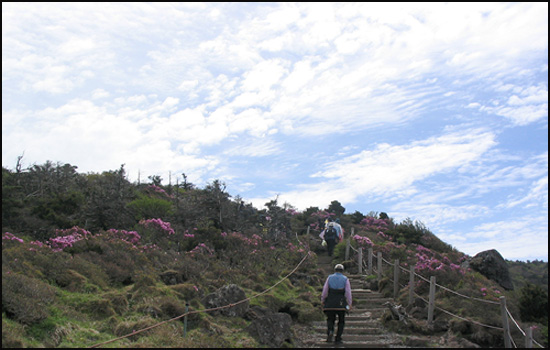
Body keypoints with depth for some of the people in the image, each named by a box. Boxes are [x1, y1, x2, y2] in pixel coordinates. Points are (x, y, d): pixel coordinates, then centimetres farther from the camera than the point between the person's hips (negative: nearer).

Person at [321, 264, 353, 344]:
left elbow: (325, 290, -1)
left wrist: (322, 301, 6)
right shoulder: (345, 279, 2)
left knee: (330, 319, 16)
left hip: (330, 303, 1)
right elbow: (348, 292, -5)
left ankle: (330, 331, -12)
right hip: (341, 304, -1)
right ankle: (338, 339, 9)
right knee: (341, 321, 16)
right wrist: (349, 304, -2)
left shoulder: (329, 278, 4)